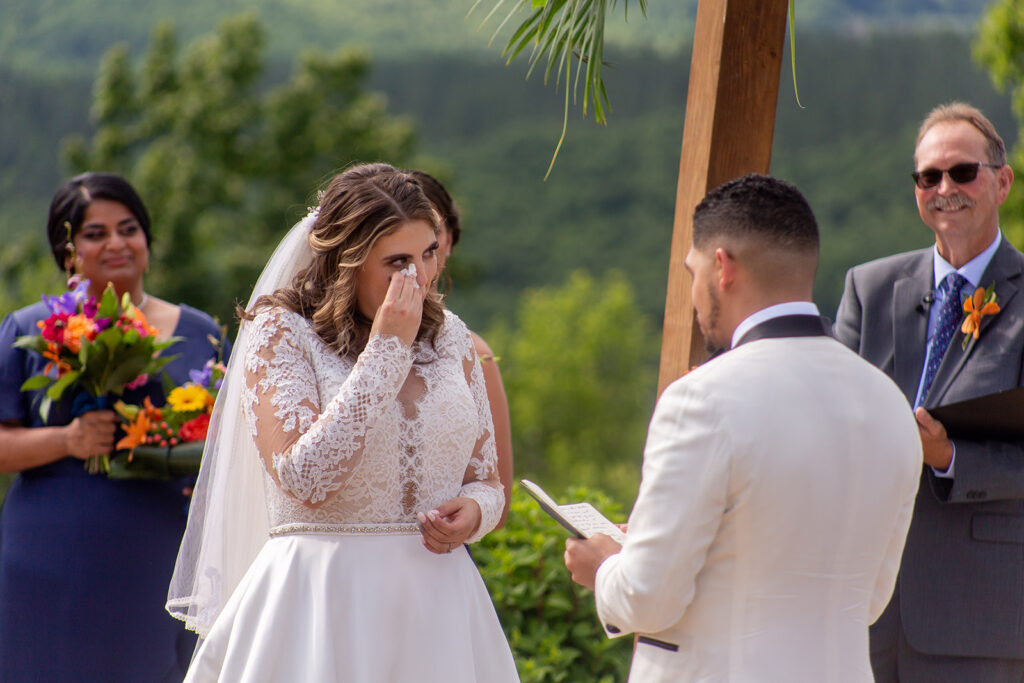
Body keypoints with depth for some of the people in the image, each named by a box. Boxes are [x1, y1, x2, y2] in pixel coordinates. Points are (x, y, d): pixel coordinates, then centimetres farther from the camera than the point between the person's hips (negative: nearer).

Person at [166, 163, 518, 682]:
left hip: (438, 605, 4)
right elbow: (306, 480, -19)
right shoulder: (280, 332, -4)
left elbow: (487, 480, 18)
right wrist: (387, 349, -16)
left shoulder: (449, 335, 10)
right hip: (323, 610, -4)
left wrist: (473, 512, -7)